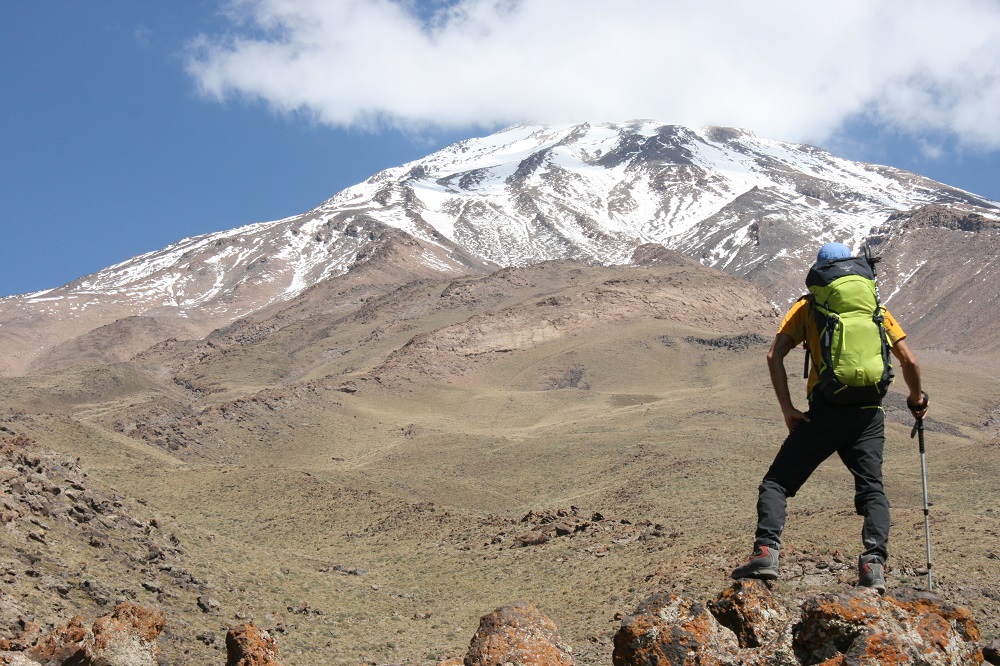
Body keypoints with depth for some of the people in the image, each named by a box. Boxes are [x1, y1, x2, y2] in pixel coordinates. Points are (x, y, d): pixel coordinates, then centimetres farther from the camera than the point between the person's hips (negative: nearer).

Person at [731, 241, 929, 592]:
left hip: (825, 411, -2)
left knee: (776, 482, 6)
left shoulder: (807, 307, 10)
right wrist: (917, 399, 27)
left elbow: (775, 356, -3)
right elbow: (909, 361, 10)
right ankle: (874, 563, -11)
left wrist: (787, 409, -1)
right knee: (872, 489, 9)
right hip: (869, 413, 2)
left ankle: (766, 551, -10)